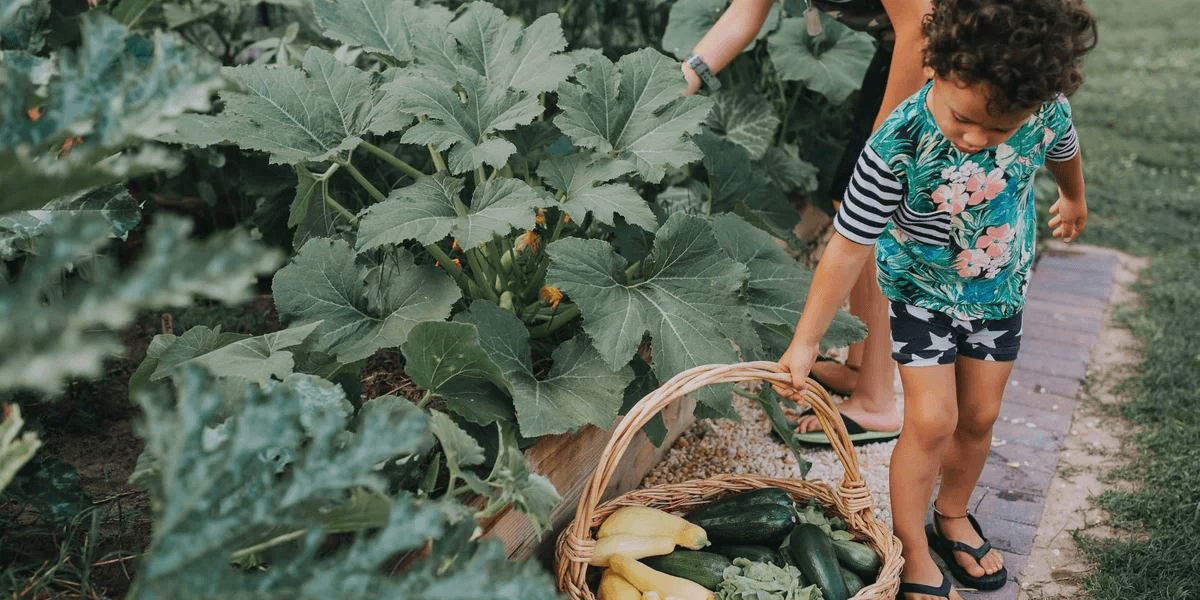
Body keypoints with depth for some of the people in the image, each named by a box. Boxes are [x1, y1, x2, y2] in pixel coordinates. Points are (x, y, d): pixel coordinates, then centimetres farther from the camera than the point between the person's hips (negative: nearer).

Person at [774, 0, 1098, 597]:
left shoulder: (1046, 109, -23)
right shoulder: (899, 145, -34)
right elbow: (848, 246, -26)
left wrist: (1075, 199, 26)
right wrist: (804, 342, -23)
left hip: (1000, 287, 4)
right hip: (923, 289, -4)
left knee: (978, 416, 13)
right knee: (932, 421, -8)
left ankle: (953, 516, 39)